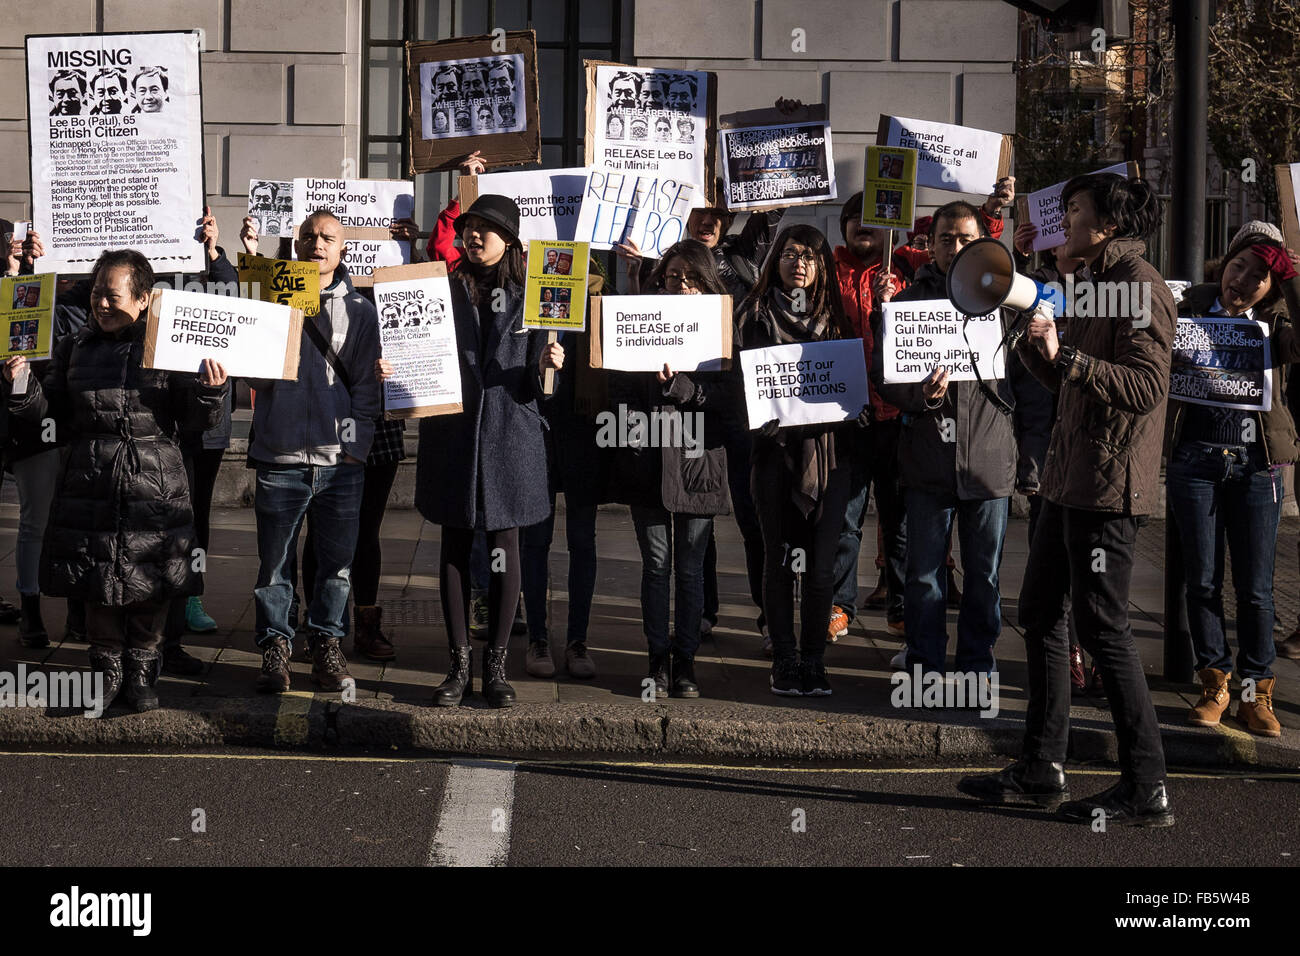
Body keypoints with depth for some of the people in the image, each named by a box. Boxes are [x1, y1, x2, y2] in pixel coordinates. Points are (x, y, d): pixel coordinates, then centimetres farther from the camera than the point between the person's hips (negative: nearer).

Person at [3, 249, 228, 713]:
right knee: (96, 583, 9)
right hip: (90, 482, 3)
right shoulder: (74, 348, 8)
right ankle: (106, 668, 26)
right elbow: (49, 409, 9)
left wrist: (210, 391, -21)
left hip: (153, 484, -2)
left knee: (149, 585, 6)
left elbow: (196, 421, -2)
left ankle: (141, 669, 23)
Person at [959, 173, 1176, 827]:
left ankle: (1146, 790, 0)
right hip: (1069, 479, 10)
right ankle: (1041, 769, 22)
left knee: (1102, 628, -8)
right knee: (1039, 614, 13)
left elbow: (1144, 386, -24)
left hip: (1109, 486, -10)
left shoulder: (1138, 286, -13)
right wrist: (1035, 345, 6)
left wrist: (1065, 355, -29)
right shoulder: (1092, 284, 19)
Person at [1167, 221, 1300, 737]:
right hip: (1195, 458, 0)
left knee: (1255, 587, 1)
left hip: (1256, 463, 0)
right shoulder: (1191, 307, 5)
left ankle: (1256, 693, 12)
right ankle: (1214, 685, 16)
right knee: (1203, 580, 4)